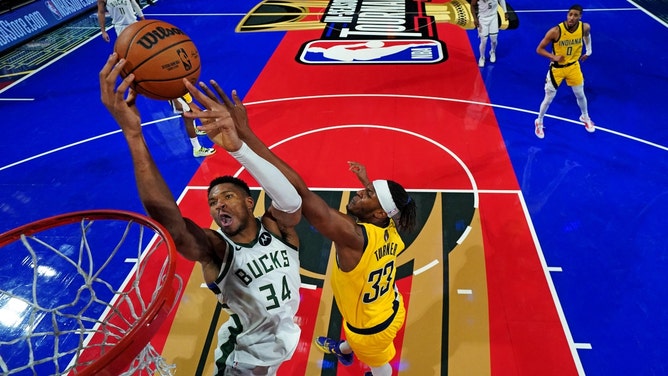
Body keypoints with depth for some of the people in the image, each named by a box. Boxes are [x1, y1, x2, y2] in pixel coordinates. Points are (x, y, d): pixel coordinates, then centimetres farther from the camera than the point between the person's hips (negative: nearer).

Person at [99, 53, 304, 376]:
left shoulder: (278, 227, -18)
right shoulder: (214, 249, -25)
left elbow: (292, 201, -42)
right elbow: (167, 217, -45)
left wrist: (237, 146, -58)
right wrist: (133, 133, -58)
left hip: (286, 335, 3)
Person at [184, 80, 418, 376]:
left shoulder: (352, 235, -44)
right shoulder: (388, 229, -20)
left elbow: (300, 193, -58)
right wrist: (368, 183, 14)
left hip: (372, 327, -7)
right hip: (388, 311, 7)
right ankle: (343, 351, 75)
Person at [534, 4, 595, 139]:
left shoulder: (585, 27, -14)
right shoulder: (556, 31, -28)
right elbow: (539, 49, -20)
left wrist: (588, 51, 14)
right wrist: (553, 56, -31)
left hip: (573, 66, 4)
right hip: (557, 68, -3)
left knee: (580, 95, 19)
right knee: (548, 99, 5)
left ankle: (585, 117, 46)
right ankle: (539, 122, 29)